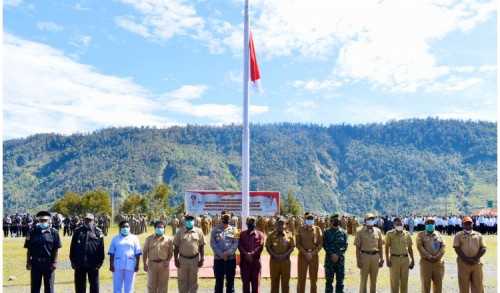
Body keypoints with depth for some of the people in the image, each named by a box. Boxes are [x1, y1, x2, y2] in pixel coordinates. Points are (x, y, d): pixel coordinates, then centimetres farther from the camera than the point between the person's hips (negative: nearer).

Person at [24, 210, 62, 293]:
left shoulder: (54, 232, -1)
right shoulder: (32, 232, 2)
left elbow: (55, 249, -1)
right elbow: (29, 249, 4)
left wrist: (54, 262, -7)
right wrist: (28, 262, 0)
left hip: (48, 263, -1)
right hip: (35, 262, 1)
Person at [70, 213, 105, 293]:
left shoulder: (98, 232, 0)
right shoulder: (78, 231, 5)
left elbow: (101, 248, -2)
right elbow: (73, 247, 6)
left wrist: (100, 262, -6)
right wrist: (73, 261, 3)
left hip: (93, 264, -2)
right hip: (79, 264, 2)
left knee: (94, 286, 7)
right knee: (79, 286, 11)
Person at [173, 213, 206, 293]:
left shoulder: (199, 231, 2)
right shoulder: (180, 232, 2)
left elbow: (202, 246, 4)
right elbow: (176, 247, 3)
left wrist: (202, 259, -1)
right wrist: (176, 260, -2)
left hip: (195, 260, 0)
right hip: (182, 260, 0)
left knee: (193, 281, 9)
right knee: (182, 281, 9)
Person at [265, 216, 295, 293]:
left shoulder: (289, 235, 6)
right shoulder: (271, 235, 4)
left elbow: (292, 247, 2)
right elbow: (267, 247, -1)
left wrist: (284, 255, -12)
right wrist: (275, 256, -14)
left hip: (286, 261, 1)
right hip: (274, 261, 0)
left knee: (285, 282, 6)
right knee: (274, 282, 6)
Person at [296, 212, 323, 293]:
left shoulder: (317, 229, 3)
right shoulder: (300, 229, 2)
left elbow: (320, 244, -1)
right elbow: (297, 243, -3)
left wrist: (312, 253, -12)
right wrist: (306, 253, -13)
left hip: (314, 255, 1)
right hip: (302, 255, -1)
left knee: (314, 278, 6)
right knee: (301, 277, 1)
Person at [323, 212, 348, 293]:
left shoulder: (343, 232, 6)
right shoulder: (326, 232, 2)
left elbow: (345, 245, -1)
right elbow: (325, 245, -3)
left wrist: (338, 255, -12)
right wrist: (332, 254, -14)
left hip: (340, 259, 2)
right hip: (329, 258, -2)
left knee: (340, 280, 8)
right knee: (329, 280, 3)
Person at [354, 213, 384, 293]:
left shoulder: (378, 231, 7)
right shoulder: (360, 232, -2)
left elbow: (380, 246, 11)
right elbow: (357, 247, -2)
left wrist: (381, 259, 6)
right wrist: (358, 260, -9)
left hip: (375, 256, 3)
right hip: (364, 256, -3)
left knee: (374, 280, 11)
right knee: (364, 279, 3)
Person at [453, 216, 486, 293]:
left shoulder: (478, 235, 14)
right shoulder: (458, 235, 8)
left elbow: (483, 248, 5)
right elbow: (457, 249, -3)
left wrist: (475, 259, -9)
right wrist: (467, 260, -13)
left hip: (477, 263, 2)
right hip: (463, 264, -2)